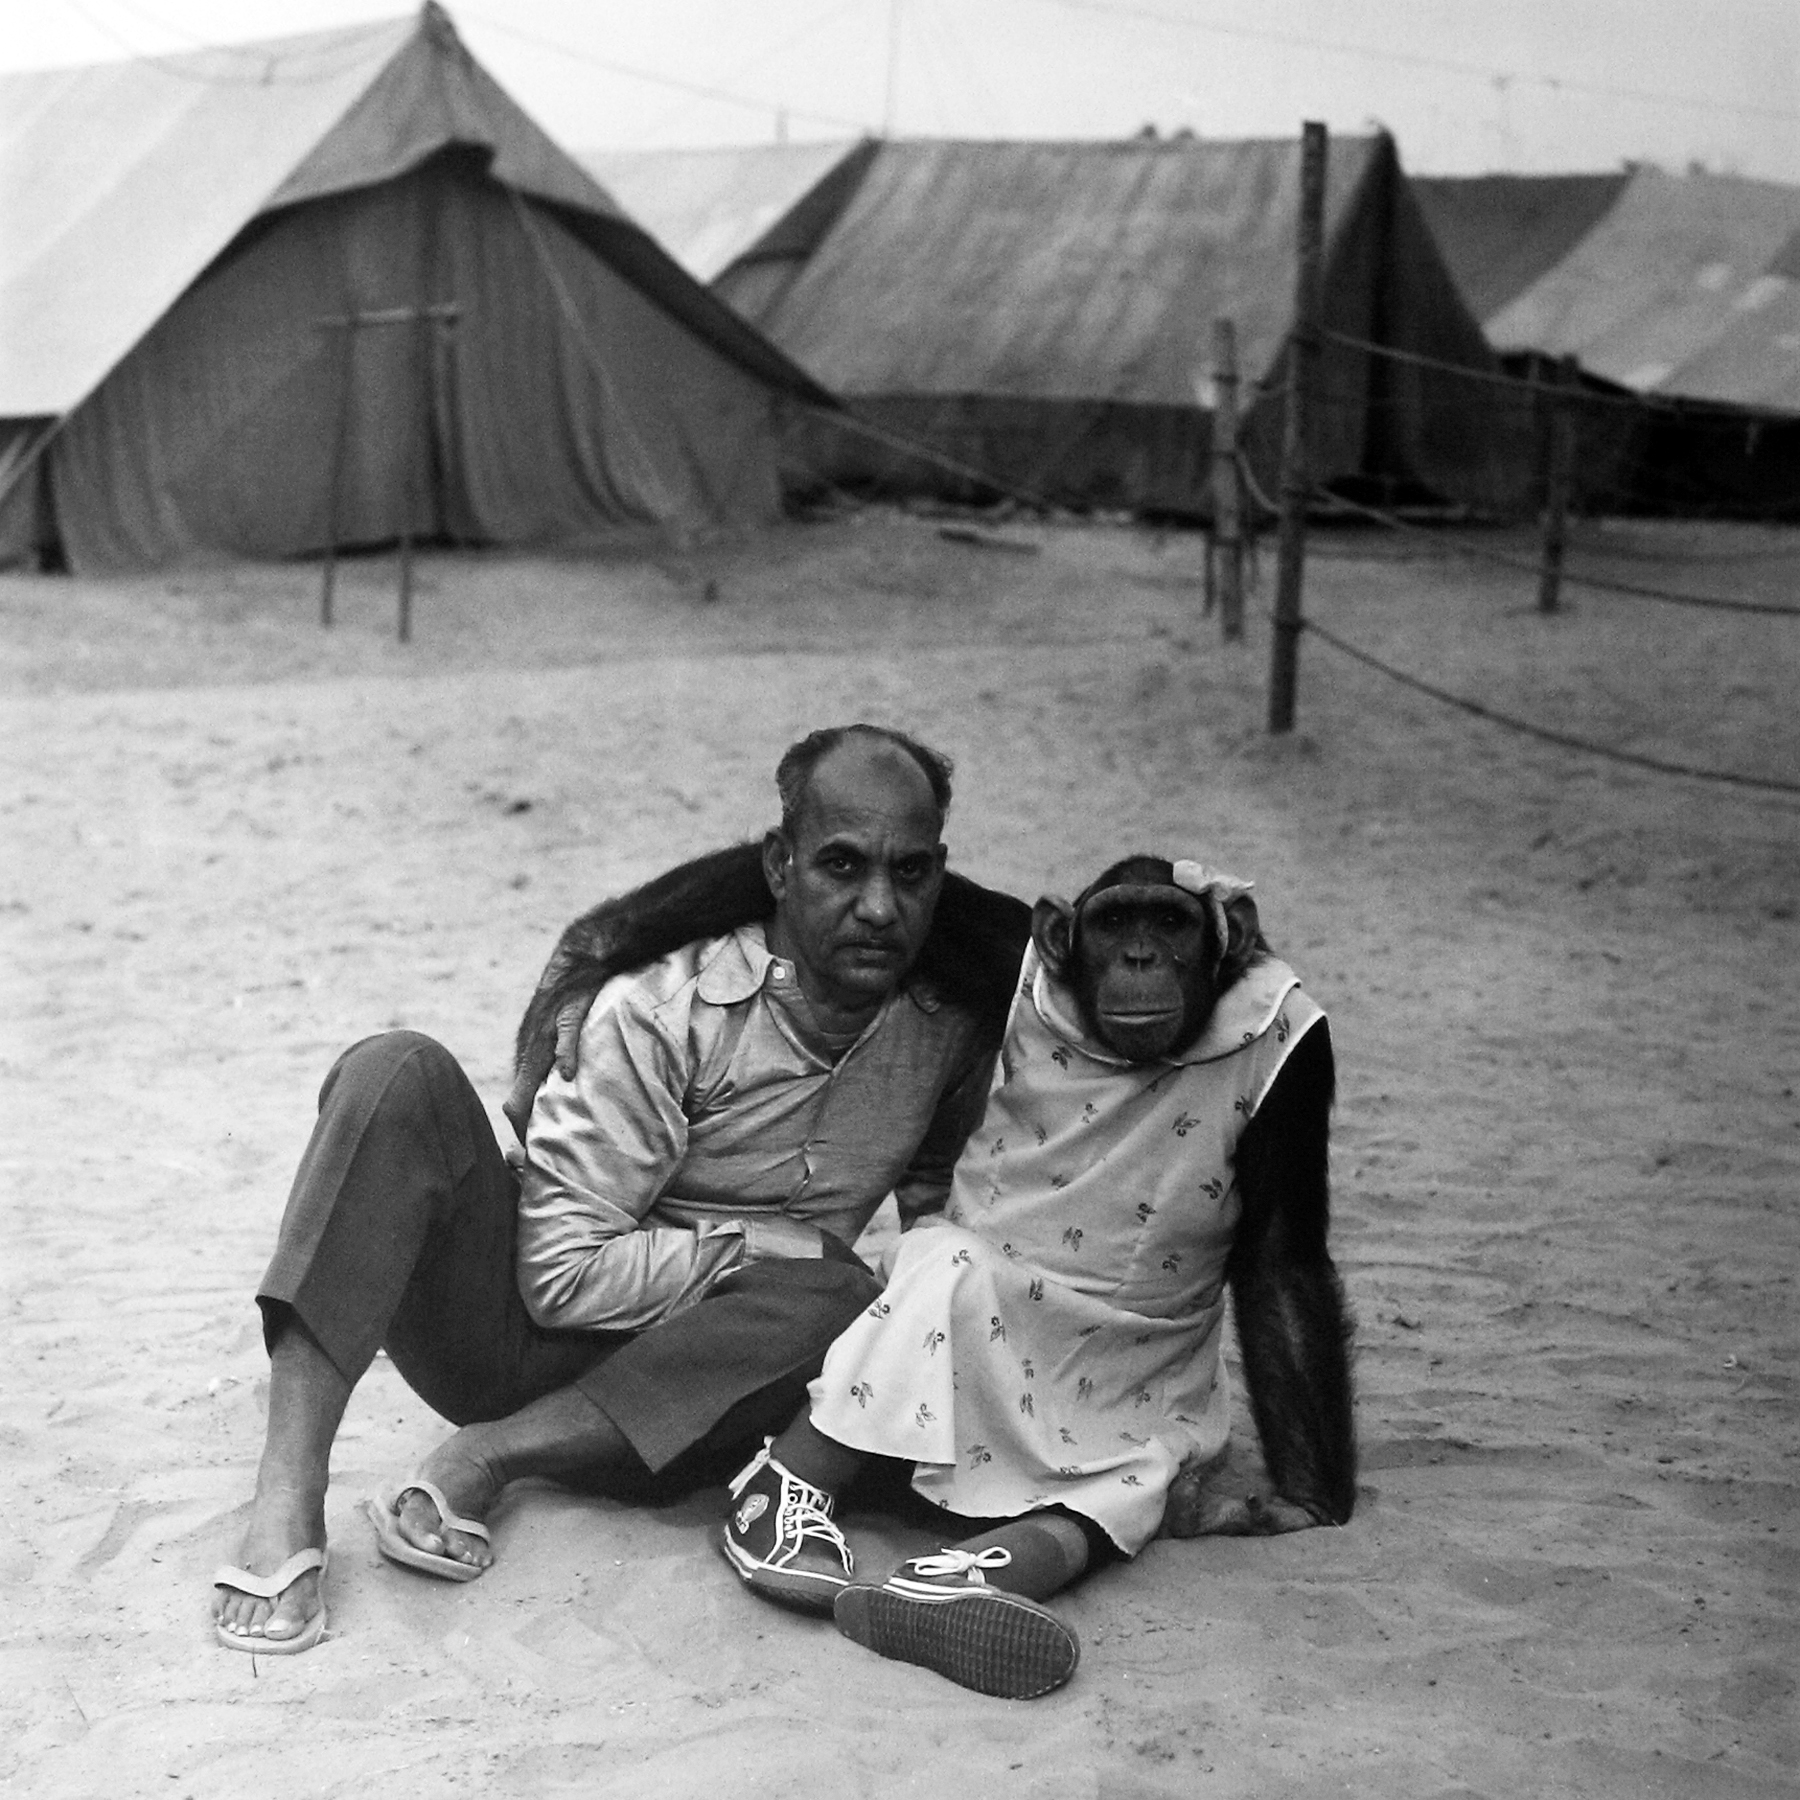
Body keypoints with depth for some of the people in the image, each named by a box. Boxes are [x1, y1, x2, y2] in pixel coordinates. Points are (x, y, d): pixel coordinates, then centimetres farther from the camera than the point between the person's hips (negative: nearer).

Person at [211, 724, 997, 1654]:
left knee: (842, 1299, -31)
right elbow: (560, 1273, -17)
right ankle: (287, 1496, -32)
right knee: (400, 1073, -26)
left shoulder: (949, 1040, -2)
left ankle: (490, 1456, -23)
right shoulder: (664, 1006, -15)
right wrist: (771, 1247, -16)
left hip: (679, 1372, 2)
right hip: (518, 1330, -2)